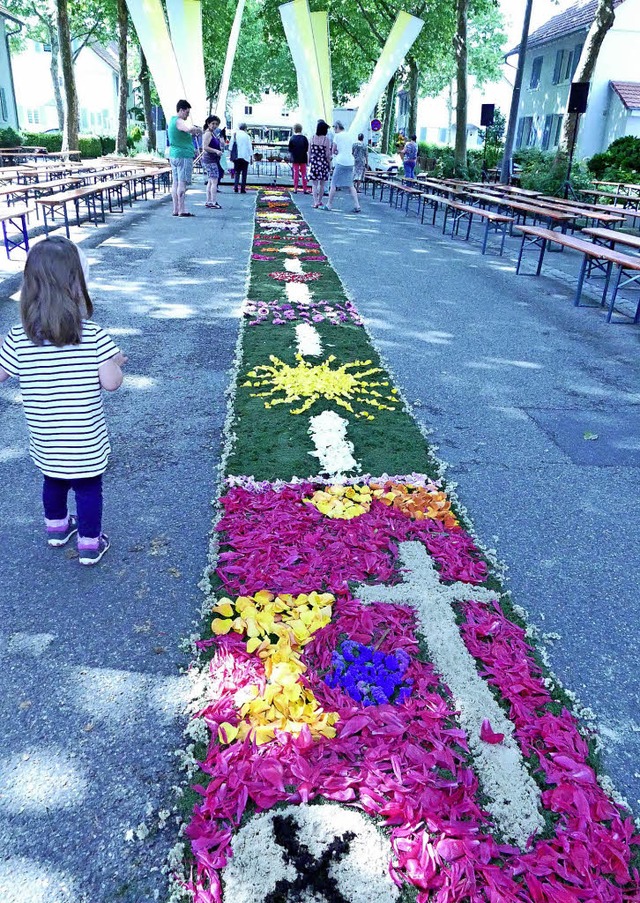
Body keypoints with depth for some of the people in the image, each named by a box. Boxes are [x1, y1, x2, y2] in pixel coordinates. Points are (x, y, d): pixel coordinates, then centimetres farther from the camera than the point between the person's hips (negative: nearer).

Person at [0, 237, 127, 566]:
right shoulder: (93, 335, -20)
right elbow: (111, 382, -19)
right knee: (88, 488, 16)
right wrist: (117, 362, 2)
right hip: (86, 440, -3)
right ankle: (90, 543, 27)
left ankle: (57, 527, 48)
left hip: (45, 440, 3)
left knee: (53, 481, 27)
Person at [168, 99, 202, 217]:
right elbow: (190, 128, -34)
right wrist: (199, 130, -15)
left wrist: (192, 132, 16)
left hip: (173, 155, 10)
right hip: (183, 156, -10)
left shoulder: (172, 120, 19)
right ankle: (181, 210, -12)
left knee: (175, 183, 8)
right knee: (182, 183, -10)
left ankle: (176, 210, 10)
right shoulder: (179, 122, -13)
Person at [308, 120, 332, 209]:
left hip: (313, 162, 1)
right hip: (323, 163, -1)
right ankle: (319, 201, 23)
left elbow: (309, 151, 5)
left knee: (314, 184, 3)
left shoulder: (312, 138, 0)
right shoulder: (327, 140, -7)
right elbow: (327, 155, -7)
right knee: (322, 184, 13)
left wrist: (309, 162, 15)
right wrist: (330, 166, 3)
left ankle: (315, 202, -6)